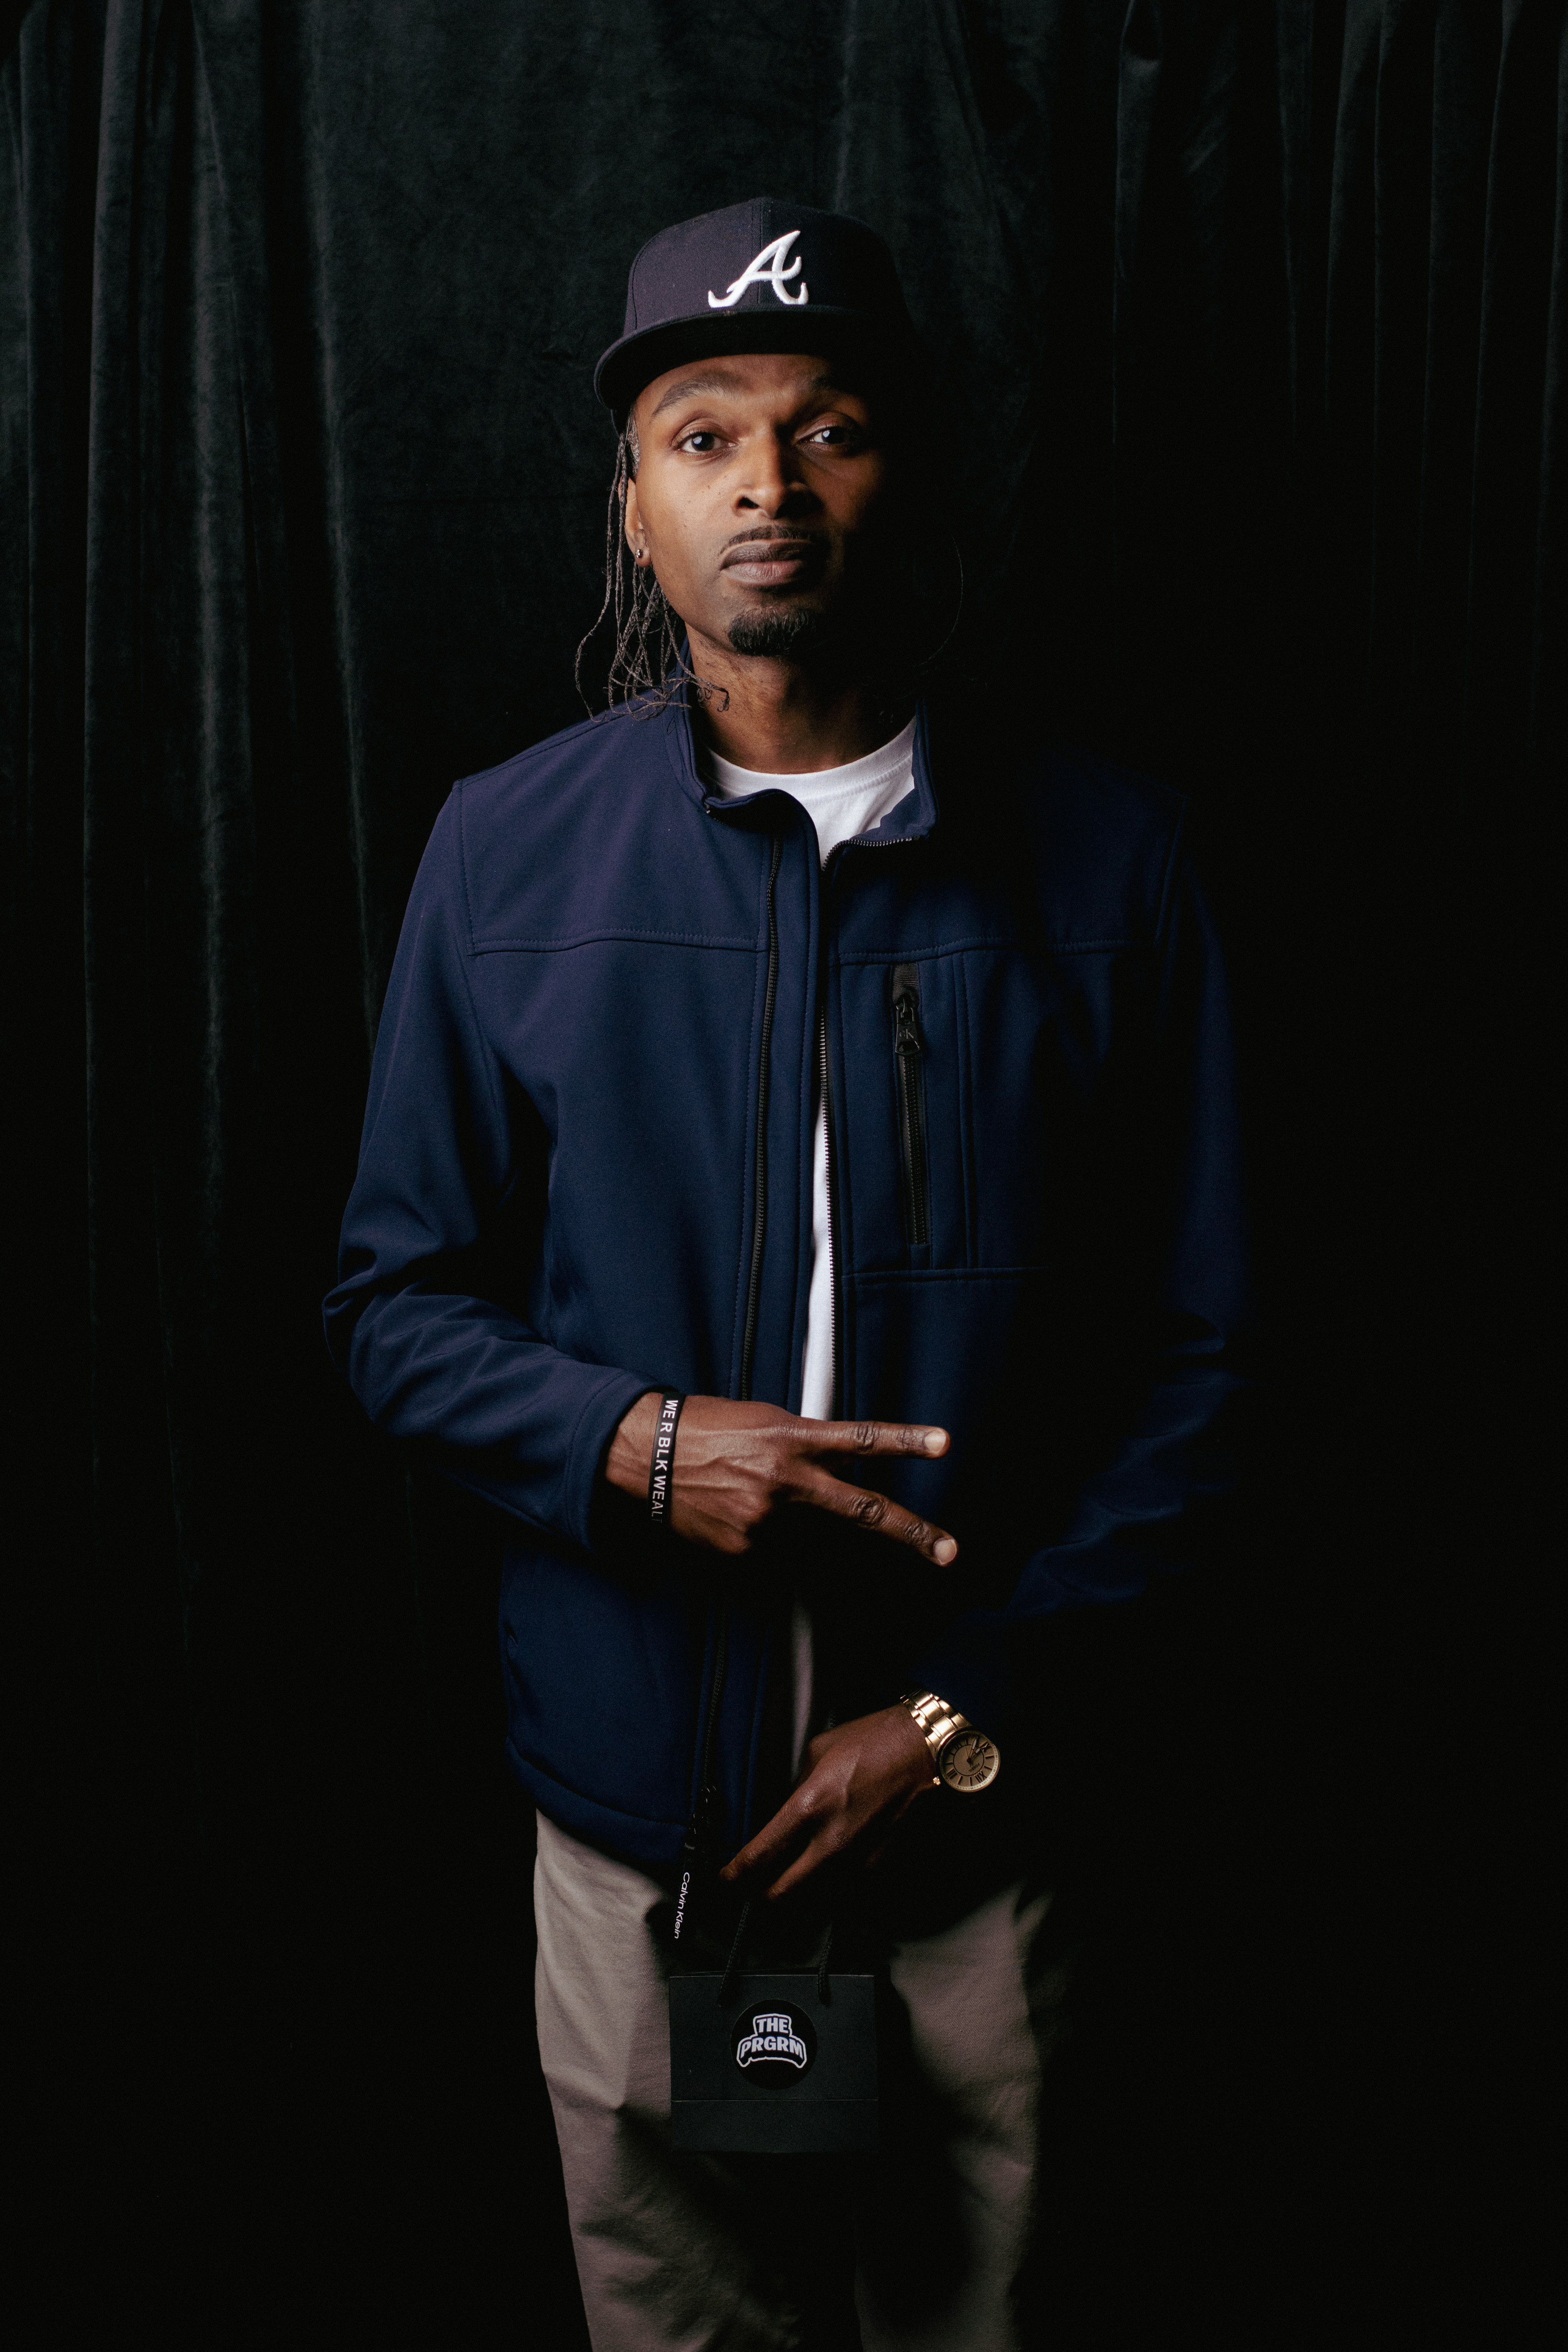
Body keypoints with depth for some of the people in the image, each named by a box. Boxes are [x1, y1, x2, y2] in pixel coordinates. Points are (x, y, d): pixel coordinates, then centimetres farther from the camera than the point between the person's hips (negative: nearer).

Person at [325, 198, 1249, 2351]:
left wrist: (968, 1710, -9)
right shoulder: (512, 850, -3)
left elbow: (1192, 1347, -3)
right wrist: (632, 1444, -17)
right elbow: (398, 1302, 2)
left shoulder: (1101, 857, -6)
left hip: (981, 1793, 0)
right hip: (631, 1791, 1)